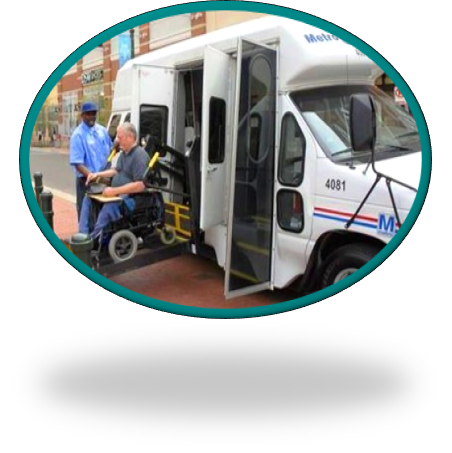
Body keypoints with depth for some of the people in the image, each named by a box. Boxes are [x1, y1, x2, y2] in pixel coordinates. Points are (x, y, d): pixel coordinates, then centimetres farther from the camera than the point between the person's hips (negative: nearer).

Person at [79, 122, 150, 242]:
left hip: (132, 198, -10)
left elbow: (140, 185, -27)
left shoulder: (140, 156, -18)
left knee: (109, 206, -35)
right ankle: (83, 235, -5)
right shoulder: (124, 153, 15)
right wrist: (97, 174, 9)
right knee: (88, 198, 3)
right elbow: (116, 170, 26)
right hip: (117, 193, 11)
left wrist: (114, 191, -26)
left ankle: (93, 239, -22)